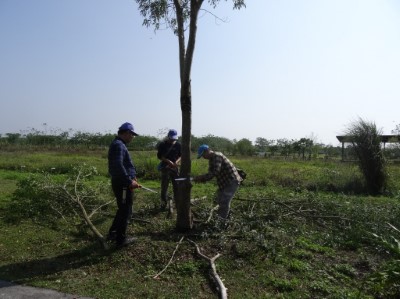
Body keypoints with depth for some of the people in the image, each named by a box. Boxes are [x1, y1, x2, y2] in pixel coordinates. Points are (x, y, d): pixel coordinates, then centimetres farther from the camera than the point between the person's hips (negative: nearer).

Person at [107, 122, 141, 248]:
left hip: (122, 183, 10)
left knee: (123, 209, 23)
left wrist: (132, 177, 13)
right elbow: (118, 166, -29)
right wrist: (129, 181, -27)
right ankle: (121, 239, 14)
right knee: (125, 211, 2)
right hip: (123, 184, -10)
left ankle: (113, 233, 35)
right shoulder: (118, 145, -18)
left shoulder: (119, 144, 16)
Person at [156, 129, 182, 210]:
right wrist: (168, 161, -18)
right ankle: (163, 203, 11)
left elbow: (181, 155, 8)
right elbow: (159, 156, -5)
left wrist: (177, 162, -13)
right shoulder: (162, 145, -4)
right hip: (165, 167, -2)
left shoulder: (178, 145, 3)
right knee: (164, 186, 1)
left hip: (175, 167, 2)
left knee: (177, 185, 5)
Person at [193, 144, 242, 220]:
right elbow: (210, 174, 7)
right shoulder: (211, 160, 11)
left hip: (232, 181, -11)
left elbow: (215, 172, -29)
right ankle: (224, 216, 35)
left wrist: (201, 177, -26)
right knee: (220, 200, 19)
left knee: (224, 201, -11)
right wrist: (201, 180, -9)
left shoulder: (217, 156, -19)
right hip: (225, 182, 11)